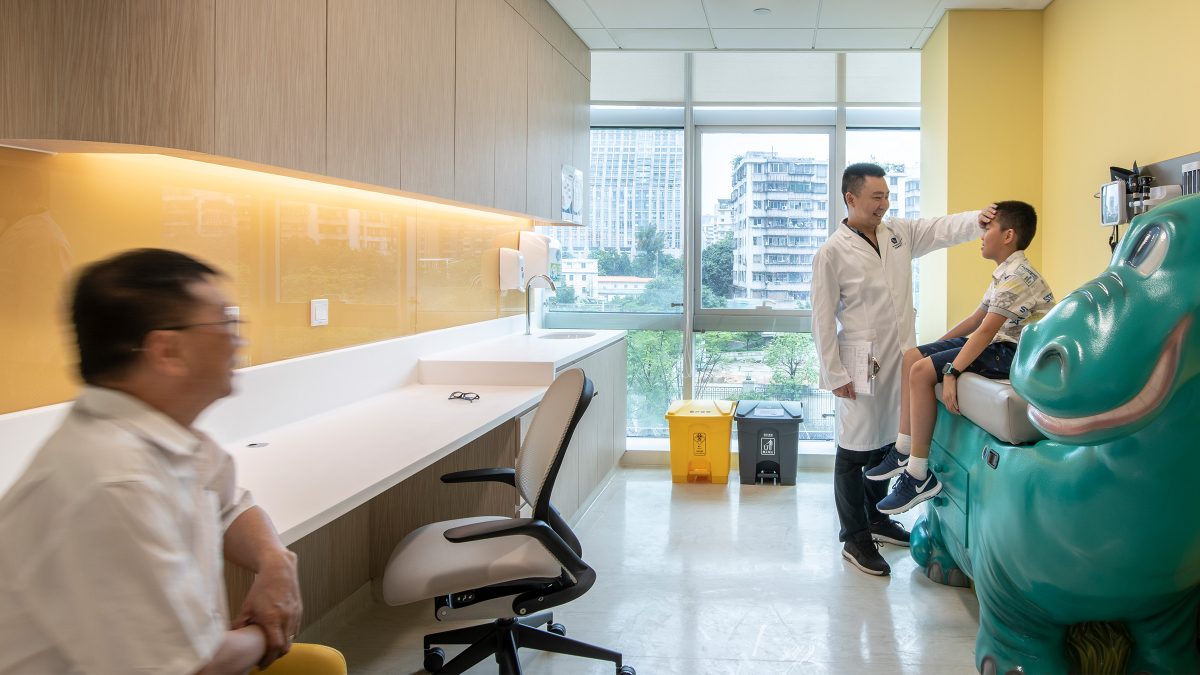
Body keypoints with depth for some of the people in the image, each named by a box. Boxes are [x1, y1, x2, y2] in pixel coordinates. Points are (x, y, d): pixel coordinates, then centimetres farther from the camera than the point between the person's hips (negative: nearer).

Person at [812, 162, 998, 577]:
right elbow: (823, 319, -10)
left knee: (884, 444, 18)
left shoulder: (899, 234, 9)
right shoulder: (832, 253, -10)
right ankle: (855, 539, 12)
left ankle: (875, 519, 35)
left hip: (899, 359, 7)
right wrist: (834, 374, -13)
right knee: (856, 449, 2)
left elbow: (942, 230, 0)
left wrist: (977, 220, -22)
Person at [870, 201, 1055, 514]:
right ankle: (904, 451, 7)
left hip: (1012, 352, -11)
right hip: (996, 344, 11)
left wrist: (951, 371, -28)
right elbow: (977, 318, 21)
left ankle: (919, 476, -20)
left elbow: (986, 331, -25)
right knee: (912, 356, 5)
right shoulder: (1004, 274, 15)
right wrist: (938, 346, 19)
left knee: (923, 371, -24)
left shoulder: (1018, 276, -18)